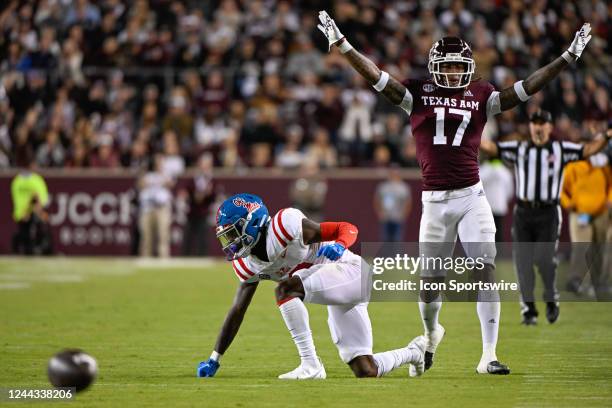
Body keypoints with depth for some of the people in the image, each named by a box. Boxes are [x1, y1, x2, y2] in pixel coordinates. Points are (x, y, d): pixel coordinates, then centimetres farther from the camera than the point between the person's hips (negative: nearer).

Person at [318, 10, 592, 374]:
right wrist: (341, 44, -7)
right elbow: (376, 76, 0)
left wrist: (569, 57, 1)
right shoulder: (419, 94, 5)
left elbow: (528, 87, 5)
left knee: (486, 271, -11)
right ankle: (431, 334, 39)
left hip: (471, 196, 0)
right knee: (431, 280, 7)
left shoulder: (481, 97, 6)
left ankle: (489, 355, -8)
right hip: (435, 201, 0)